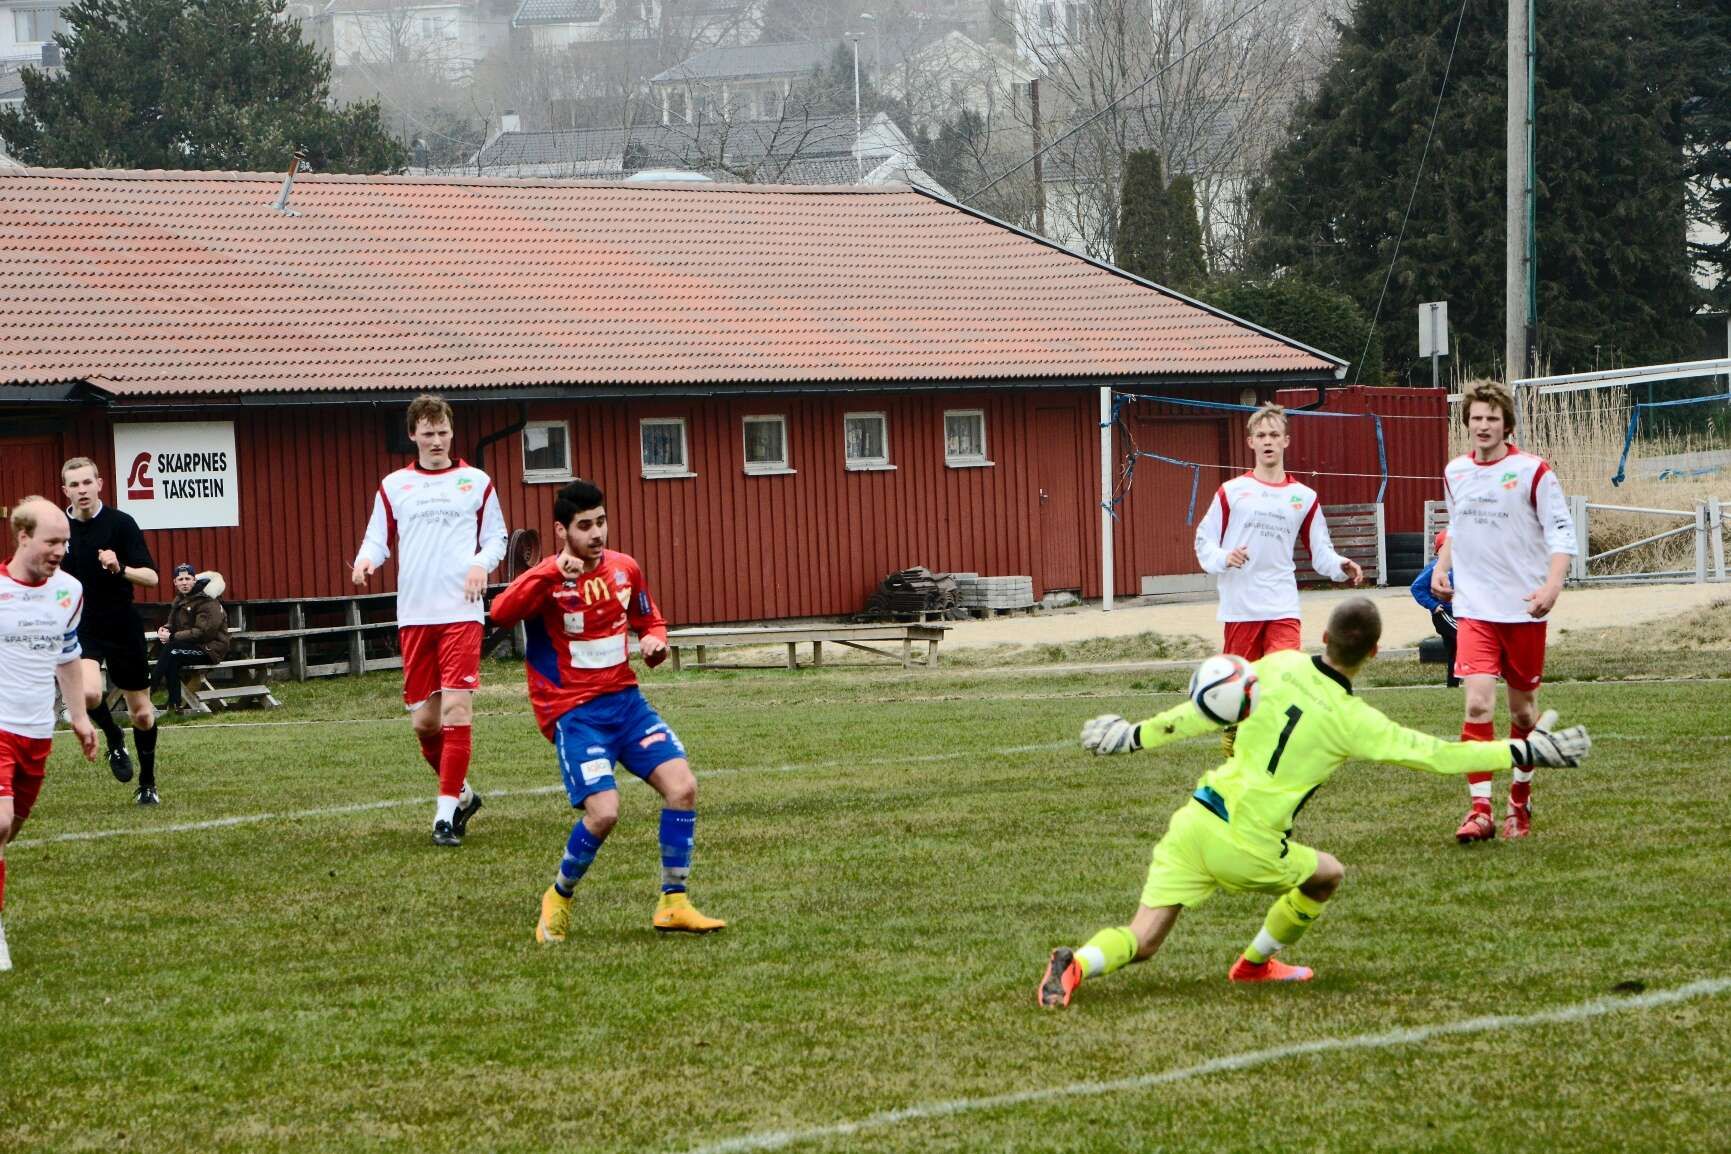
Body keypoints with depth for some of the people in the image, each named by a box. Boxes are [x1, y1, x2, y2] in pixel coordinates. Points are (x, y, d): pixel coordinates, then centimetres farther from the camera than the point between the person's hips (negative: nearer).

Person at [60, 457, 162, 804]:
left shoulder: (121, 523, -9)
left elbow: (151, 577, -13)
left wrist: (120, 569, -30)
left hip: (124, 628, -1)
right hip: (81, 628, 1)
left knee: (142, 712, 8)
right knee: (88, 693, -27)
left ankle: (147, 784, 28)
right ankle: (114, 739, 5)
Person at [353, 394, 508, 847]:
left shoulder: (476, 483, 8)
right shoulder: (394, 486, 12)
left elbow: (496, 536, 13)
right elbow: (377, 538, 12)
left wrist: (482, 563, -8)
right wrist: (366, 558, -11)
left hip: (461, 612, -2)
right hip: (414, 617, 2)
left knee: (456, 711, -14)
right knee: (424, 720, 3)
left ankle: (446, 813, -11)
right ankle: (461, 793, 26)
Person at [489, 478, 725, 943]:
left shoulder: (624, 569, 5)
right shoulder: (548, 580, -13)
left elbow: (650, 620, 22)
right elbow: (501, 612, -34)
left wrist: (654, 640, -1)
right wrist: (554, 572, -41)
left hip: (625, 699, 6)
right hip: (574, 711, -6)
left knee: (682, 786, -9)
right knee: (603, 813, -20)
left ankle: (673, 904, 4)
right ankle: (558, 899, 8)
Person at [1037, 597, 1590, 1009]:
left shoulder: (1278, 666, 2)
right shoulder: (1353, 721, -8)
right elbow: (1436, 755, -5)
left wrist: (1138, 734, 19)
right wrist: (1523, 752, 2)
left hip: (1193, 824, 4)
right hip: (1247, 849, -4)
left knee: (1141, 940, 5)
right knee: (1327, 874, 26)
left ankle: (1077, 963, -23)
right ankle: (1255, 964, 34)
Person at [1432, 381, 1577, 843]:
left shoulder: (1533, 471, -7)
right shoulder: (1454, 472, 7)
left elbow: (1562, 532, -8)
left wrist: (1552, 585, -22)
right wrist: (1441, 567, 9)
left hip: (1523, 609, -2)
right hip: (1474, 608, 2)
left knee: (1523, 708, 10)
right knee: (1478, 702, -16)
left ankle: (1520, 800, 30)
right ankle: (1480, 809, -16)